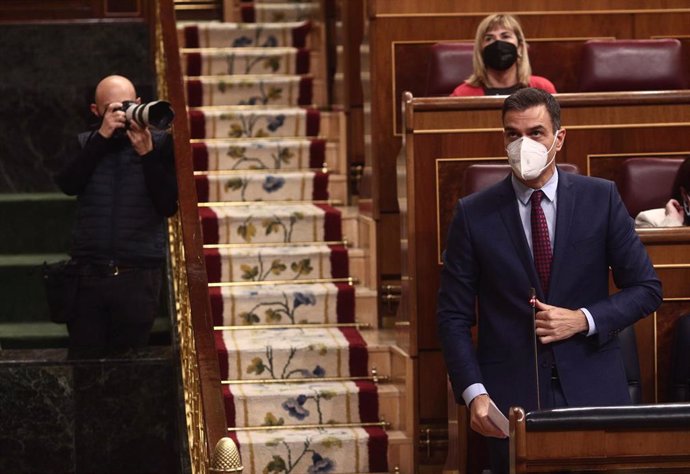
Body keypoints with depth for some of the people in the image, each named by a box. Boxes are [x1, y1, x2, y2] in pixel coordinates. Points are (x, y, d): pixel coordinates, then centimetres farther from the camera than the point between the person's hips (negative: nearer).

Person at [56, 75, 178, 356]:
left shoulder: (159, 144, 4)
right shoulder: (86, 144, 10)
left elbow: (169, 206, -5)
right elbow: (68, 184, -9)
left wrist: (147, 154, -15)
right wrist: (102, 136, -14)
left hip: (137, 277, -1)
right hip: (88, 273, 1)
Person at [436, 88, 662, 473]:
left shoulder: (601, 199, 2)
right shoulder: (474, 214, 1)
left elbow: (646, 289, 6)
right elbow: (454, 315, 1)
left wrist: (583, 320, -10)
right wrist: (474, 393, -11)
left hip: (591, 388, 1)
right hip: (512, 397, -1)